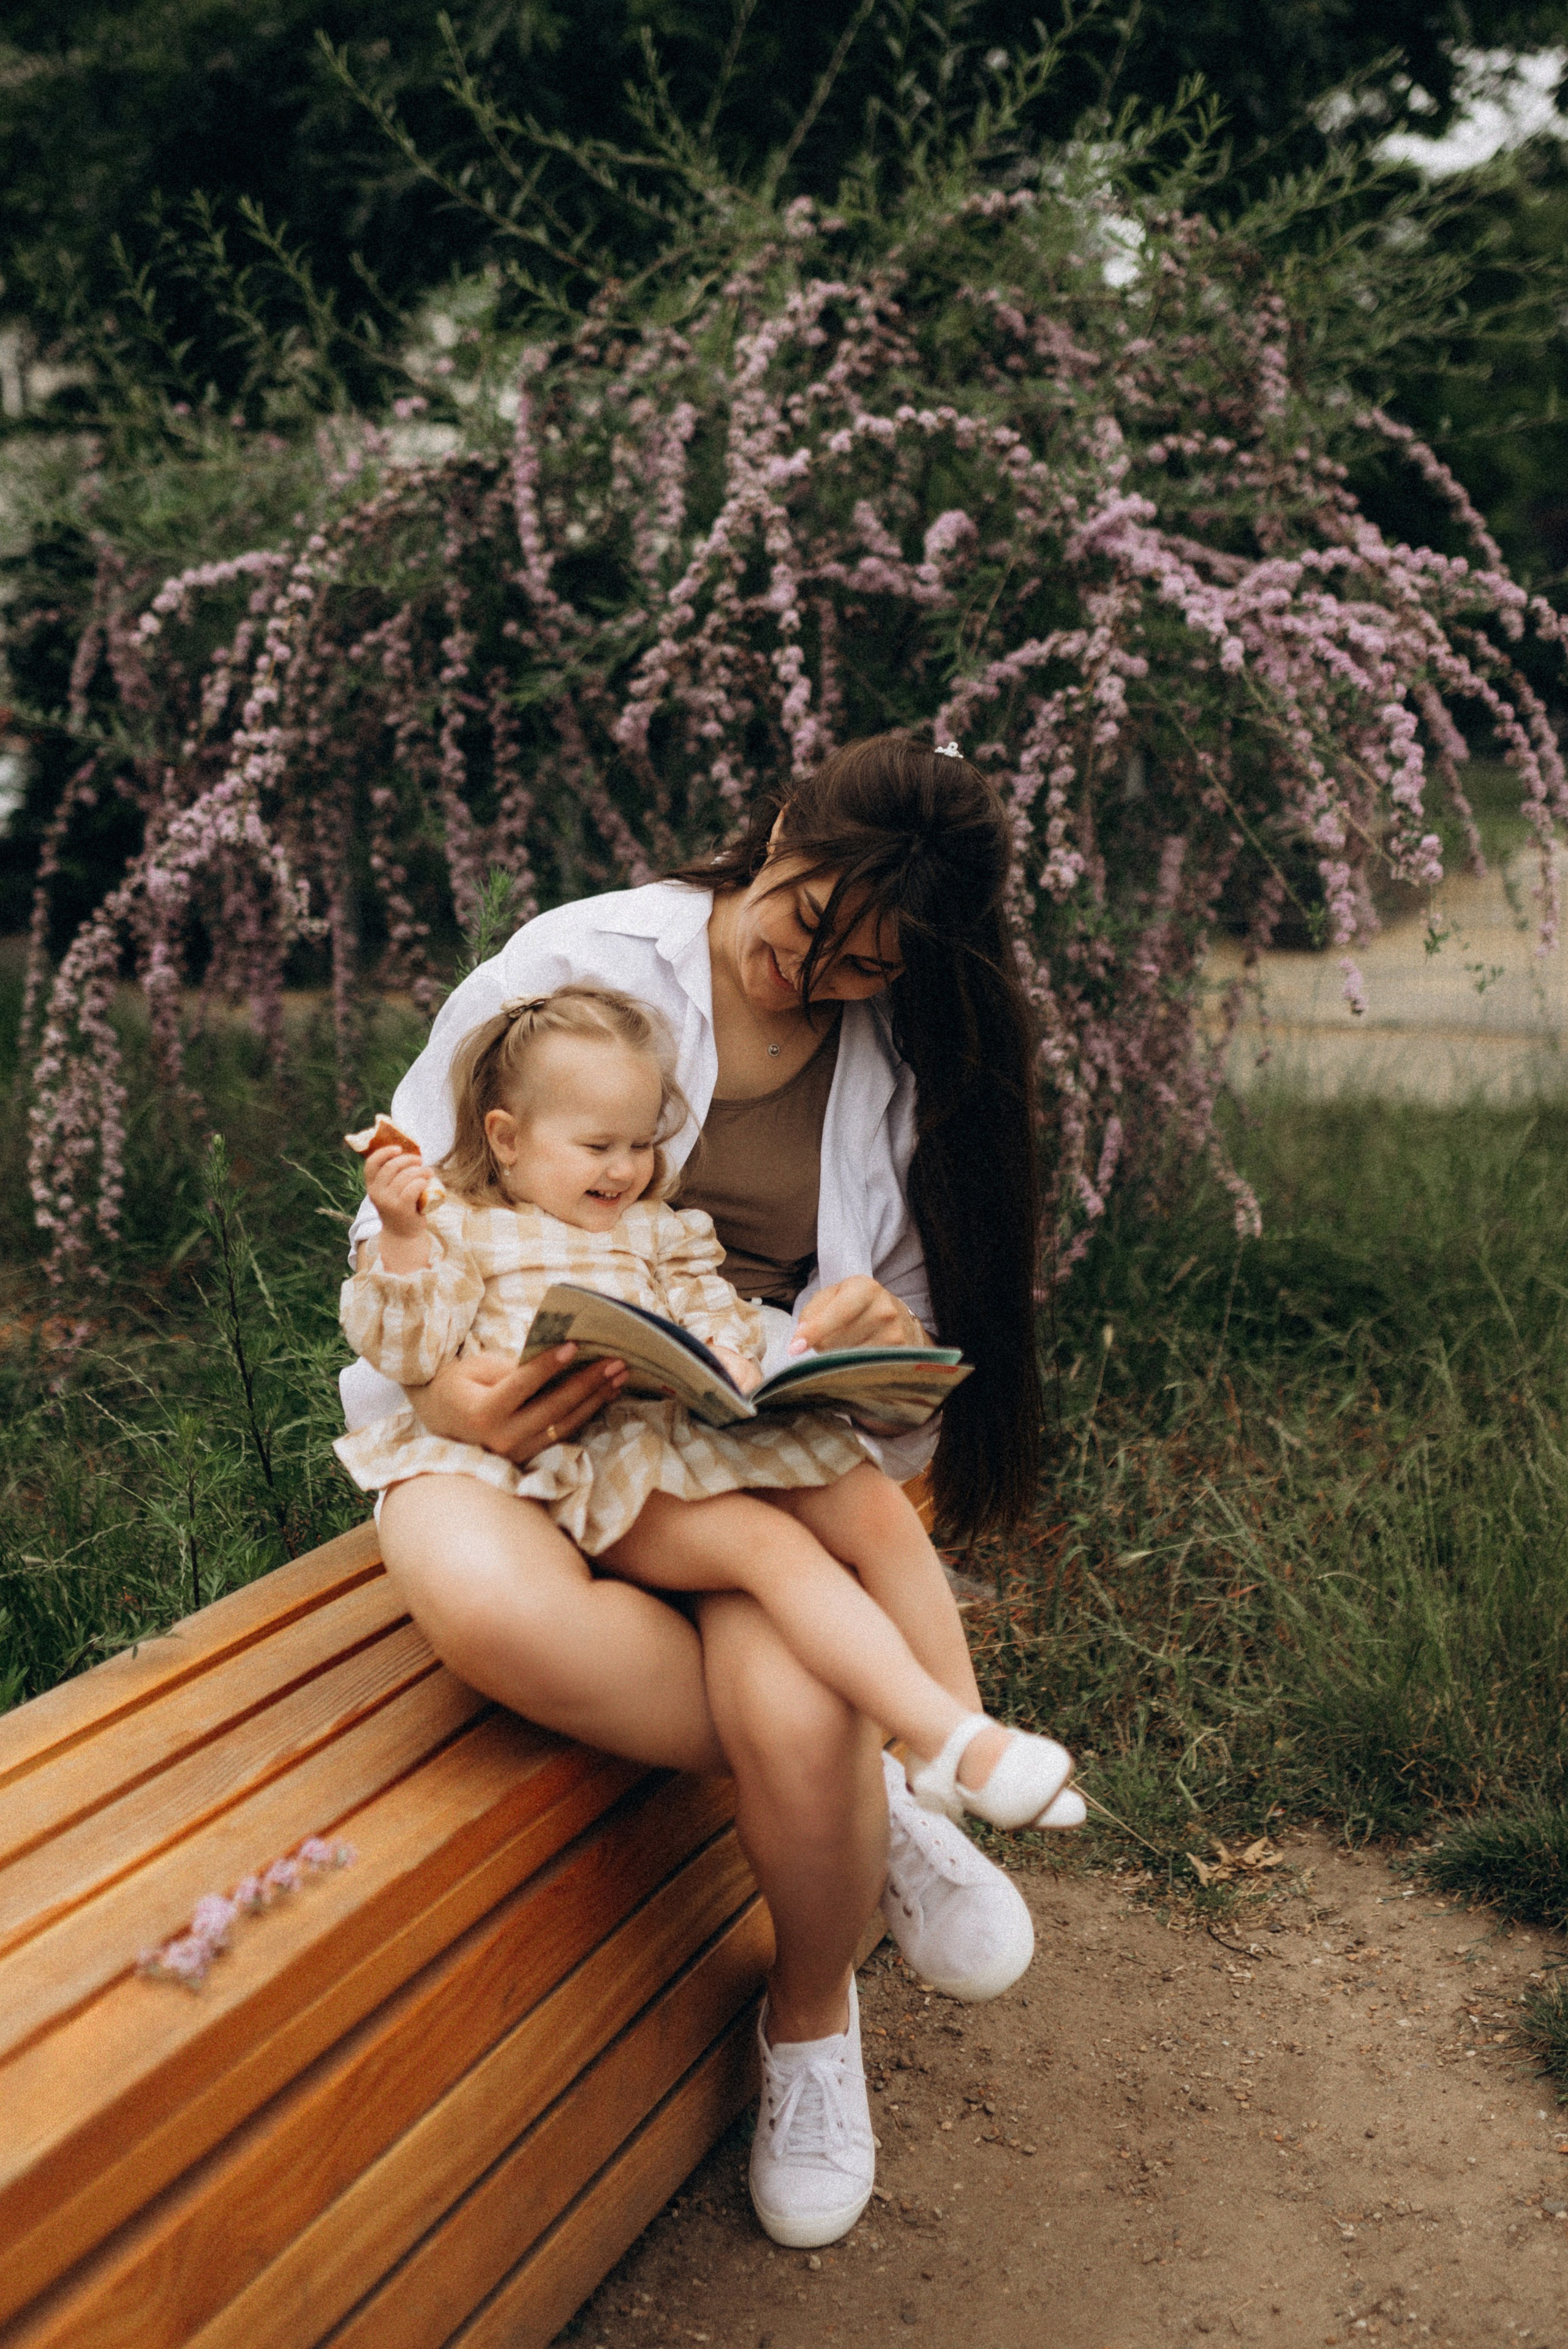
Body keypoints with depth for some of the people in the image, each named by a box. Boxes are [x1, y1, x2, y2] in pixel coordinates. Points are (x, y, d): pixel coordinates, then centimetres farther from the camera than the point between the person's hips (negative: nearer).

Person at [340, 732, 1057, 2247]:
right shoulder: (579, 962, -2)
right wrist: (444, 1396, -18)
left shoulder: (899, 1059, 8)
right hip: (532, 1408, -1)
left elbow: (900, 1321, 13)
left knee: (797, 1716, -30)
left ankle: (811, 2021, 6)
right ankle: (866, 1814, -16)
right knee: (479, 1594, -39)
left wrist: (873, 1326, -14)